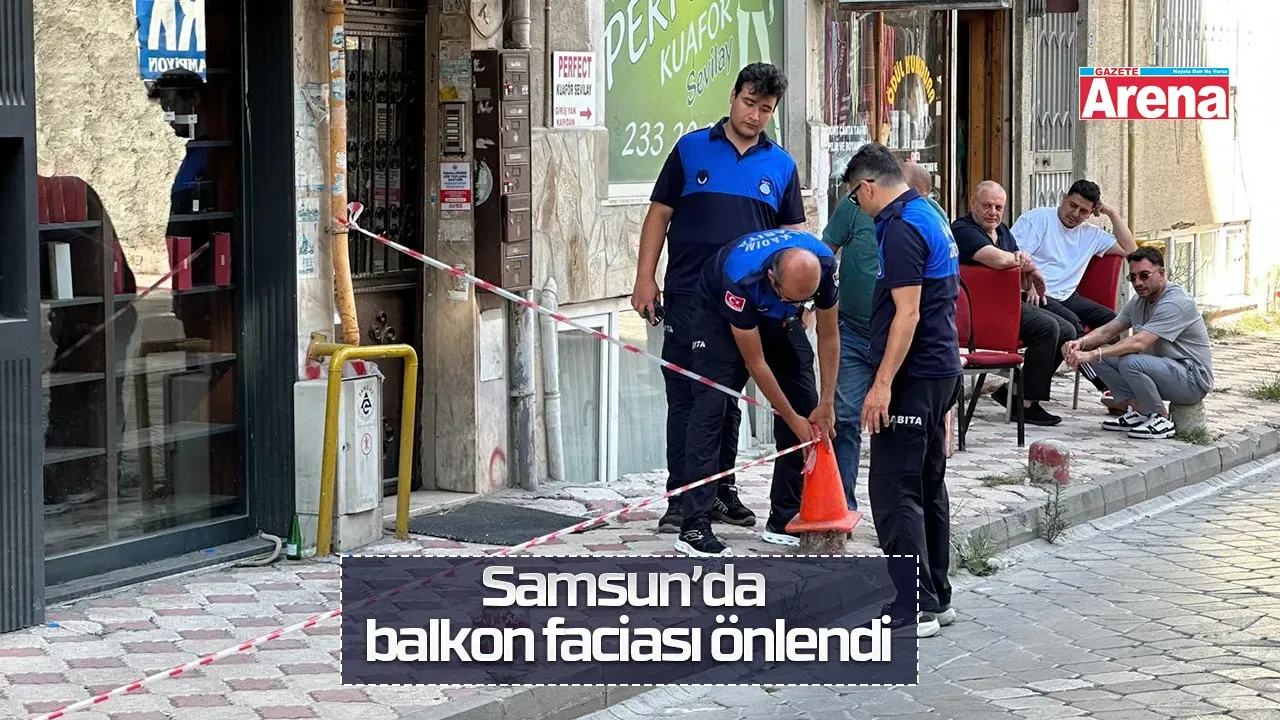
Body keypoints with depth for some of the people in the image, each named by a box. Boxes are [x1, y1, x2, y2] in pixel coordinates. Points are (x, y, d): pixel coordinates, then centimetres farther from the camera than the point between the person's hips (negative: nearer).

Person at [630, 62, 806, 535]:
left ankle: (721, 491, 21)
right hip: (688, 296, -2)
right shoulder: (691, 149, 3)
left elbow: (793, 235, 11)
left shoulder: (781, 166, 9)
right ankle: (681, 499, 0)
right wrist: (645, 278, -3)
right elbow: (659, 214, 4)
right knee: (685, 398, -3)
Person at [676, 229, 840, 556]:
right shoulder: (741, 279, -42)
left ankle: (785, 520, 4)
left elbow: (828, 336, -15)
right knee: (712, 405, -19)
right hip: (722, 312, -5)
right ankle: (695, 527, -23)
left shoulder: (824, 264, -32)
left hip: (779, 320, 5)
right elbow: (755, 363, -30)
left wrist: (827, 404, -16)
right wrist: (793, 419, -24)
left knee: (805, 404, -5)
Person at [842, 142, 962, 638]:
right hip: (941, 370, 10)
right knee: (927, 486, 15)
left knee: (894, 490, -8)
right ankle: (936, 597, 20)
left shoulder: (901, 229, -17)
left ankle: (913, 608, -9)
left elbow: (907, 314, -22)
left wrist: (883, 383, -22)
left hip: (913, 375, -10)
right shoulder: (931, 216, 15)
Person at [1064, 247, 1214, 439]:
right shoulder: (1139, 301, 9)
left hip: (1193, 380, -9)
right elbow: (1107, 331, 5)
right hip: (1165, 370, 9)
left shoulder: (1175, 302, -21)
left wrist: (1092, 355, -37)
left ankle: (1161, 420, -14)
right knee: (1102, 356, -3)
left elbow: (1139, 343, -32)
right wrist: (1081, 343, -18)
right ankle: (1138, 412, 0)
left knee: (1130, 362, -33)